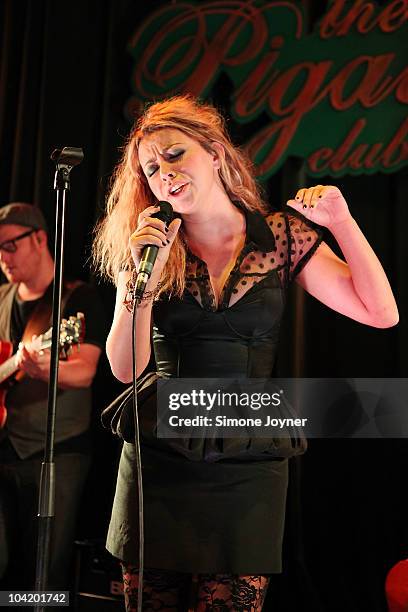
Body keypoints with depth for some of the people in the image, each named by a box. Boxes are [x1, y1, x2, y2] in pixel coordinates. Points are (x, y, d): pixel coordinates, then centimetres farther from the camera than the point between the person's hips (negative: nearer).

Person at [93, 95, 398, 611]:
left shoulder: (281, 236, -1)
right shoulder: (145, 247, 1)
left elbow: (380, 313, -5)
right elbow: (125, 369, -7)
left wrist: (341, 222, -12)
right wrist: (143, 276, -19)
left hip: (247, 467, -1)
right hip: (157, 459, 1)